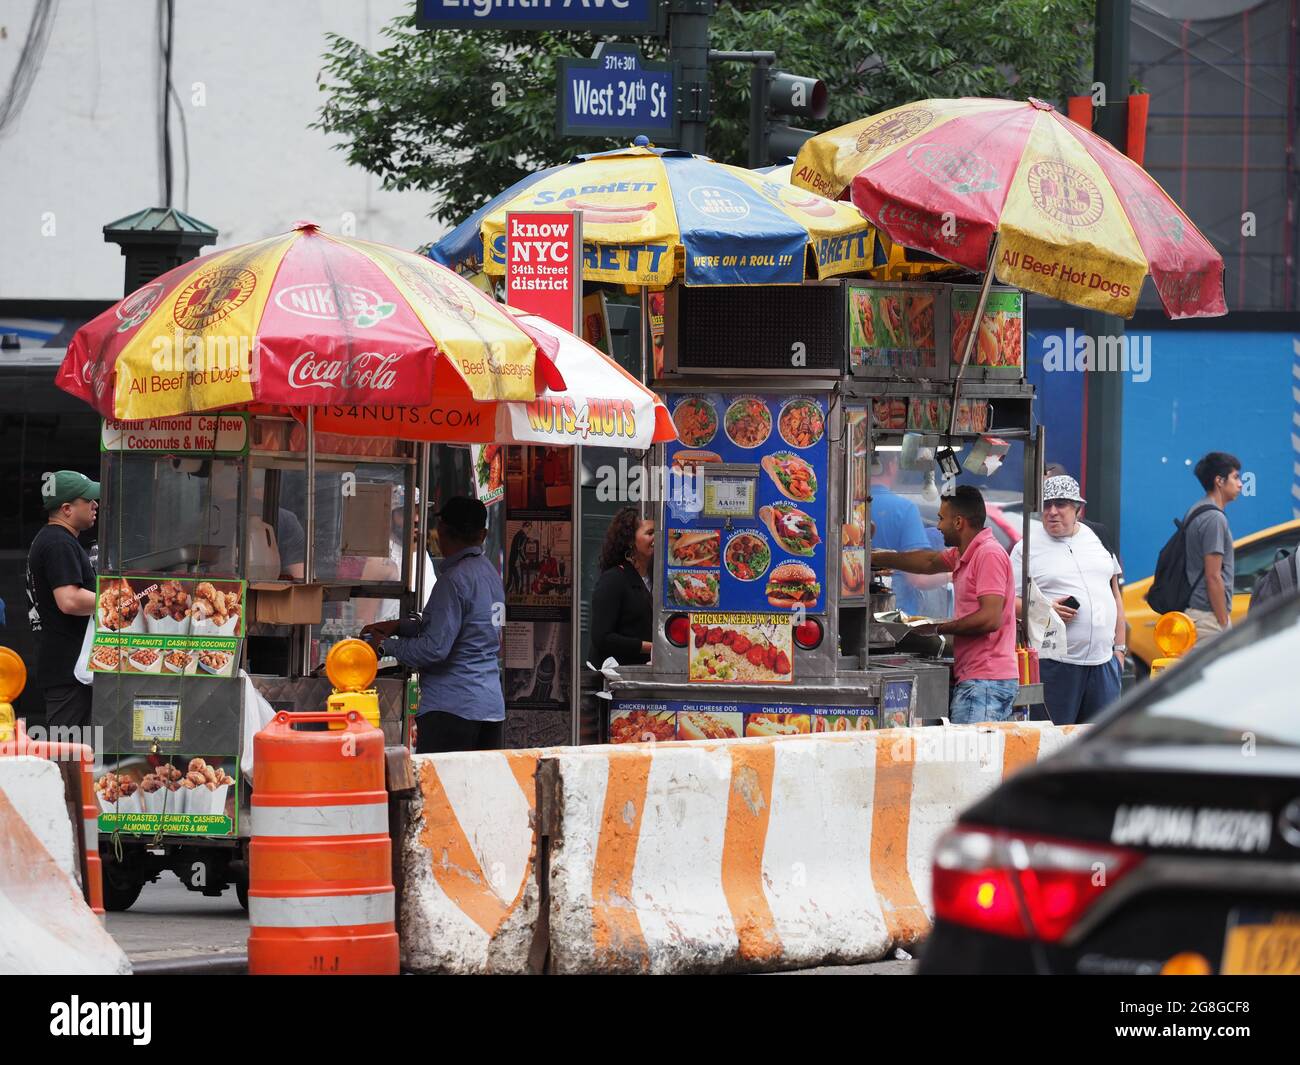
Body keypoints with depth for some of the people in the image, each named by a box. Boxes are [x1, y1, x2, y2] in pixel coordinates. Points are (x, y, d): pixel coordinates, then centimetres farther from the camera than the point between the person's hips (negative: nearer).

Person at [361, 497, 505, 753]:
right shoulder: (489, 572, 15)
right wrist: (399, 626, 21)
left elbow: (435, 648, -17)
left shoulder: (454, 580, -13)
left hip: (452, 710, -9)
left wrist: (385, 646, -4)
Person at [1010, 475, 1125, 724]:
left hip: (1103, 660, 4)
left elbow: (1115, 595, 19)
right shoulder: (1027, 549, 1)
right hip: (1056, 664, -4)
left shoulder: (1098, 540, 14)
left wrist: (1119, 647, 15)